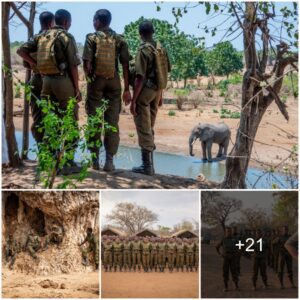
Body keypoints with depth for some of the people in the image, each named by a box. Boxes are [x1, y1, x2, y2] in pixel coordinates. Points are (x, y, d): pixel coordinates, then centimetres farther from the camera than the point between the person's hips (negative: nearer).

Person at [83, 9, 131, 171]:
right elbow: (125, 65, 0)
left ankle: (94, 160, 10)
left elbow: (86, 64, -9)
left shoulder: (92, 38, -2)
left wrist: (89, 78, 10)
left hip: (96, 81, -1)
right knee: (112, 122, 5)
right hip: (114, 82, 2)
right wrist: (126, 89, 2)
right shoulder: (119, 39, 4)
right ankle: (109, 161, 2)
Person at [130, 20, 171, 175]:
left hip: (145, 91, -7)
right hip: (157, 91, 7)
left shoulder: (143, 50, -14)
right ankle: (149, 162, 25)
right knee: (150, 127, 17)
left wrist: (133, 100, -16)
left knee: (144, 129, -1)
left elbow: (140, 77, -19)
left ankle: (147, 165, 1)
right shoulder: (161, 48, 6)